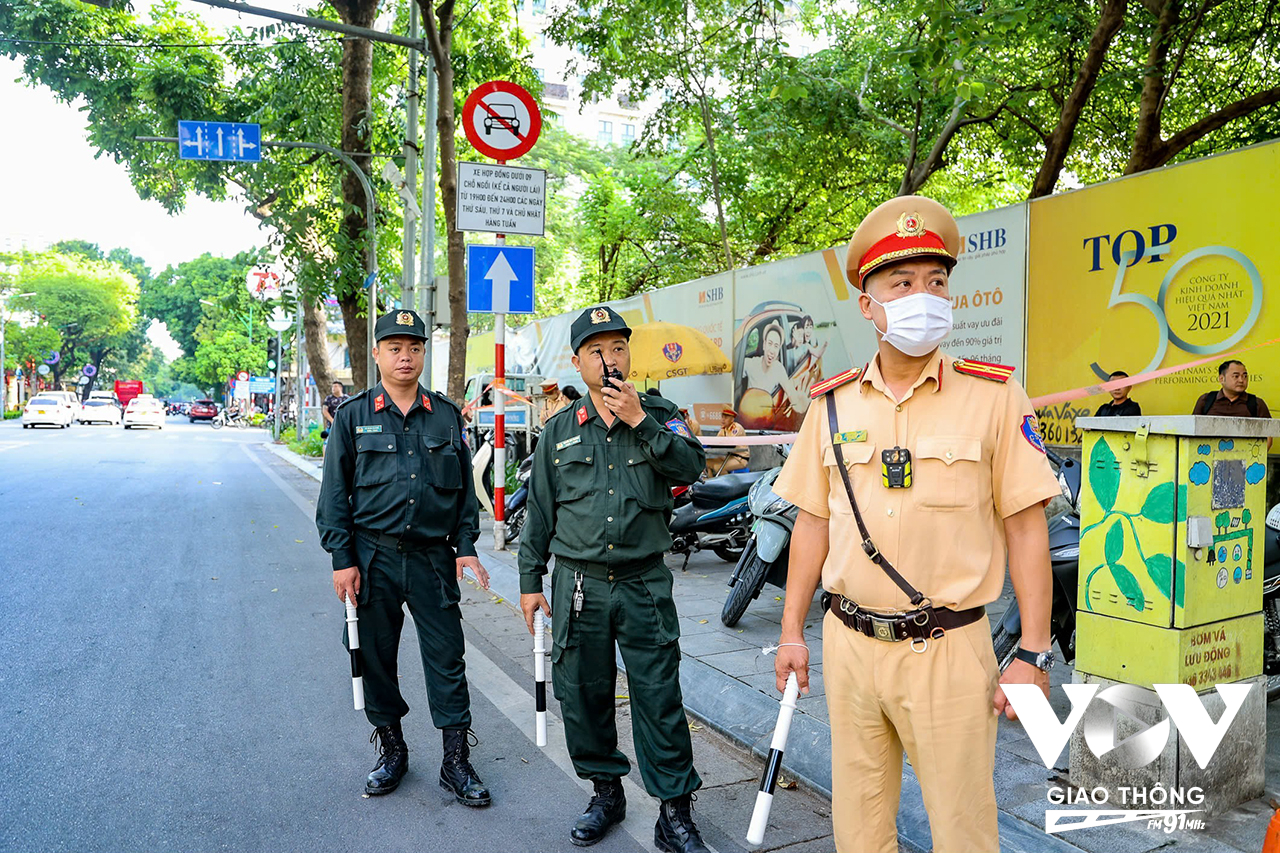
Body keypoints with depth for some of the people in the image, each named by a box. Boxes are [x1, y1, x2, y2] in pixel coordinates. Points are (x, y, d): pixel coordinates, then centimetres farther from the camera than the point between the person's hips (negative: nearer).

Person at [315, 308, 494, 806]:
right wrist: (342, 558, -5)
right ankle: (390, 748, 29)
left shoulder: (447, 415, 8)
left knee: (447, 660, 2)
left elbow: (465, 487, 11)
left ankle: (456, 761, 13)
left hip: (433, 557, 1)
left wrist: (465, 546, 2)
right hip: (373, 556, 0)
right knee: (375, 657, 10)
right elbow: (335, 492, 2)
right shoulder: (353, 416, 3)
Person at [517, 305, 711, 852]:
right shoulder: (560, 431, 8)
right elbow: (540, 511, 10)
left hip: (645, 585, -2)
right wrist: (530, 581, 9)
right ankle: (605, 791, 31)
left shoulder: (659, 416, 4)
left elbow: (692, 467, -13)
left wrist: (639, 421, -18)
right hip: (578, 584, 2)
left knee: (659, 698, 1)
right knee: (582, 695, 10)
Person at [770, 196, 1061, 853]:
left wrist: (1032, 655, -7)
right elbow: (813, 523, 8)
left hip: (948, 650, -3)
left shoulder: (995, 397, -4)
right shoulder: (833, 404, 4)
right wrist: (791, 633, 9)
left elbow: (1026, 528, -4)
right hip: (849, 644, 3)